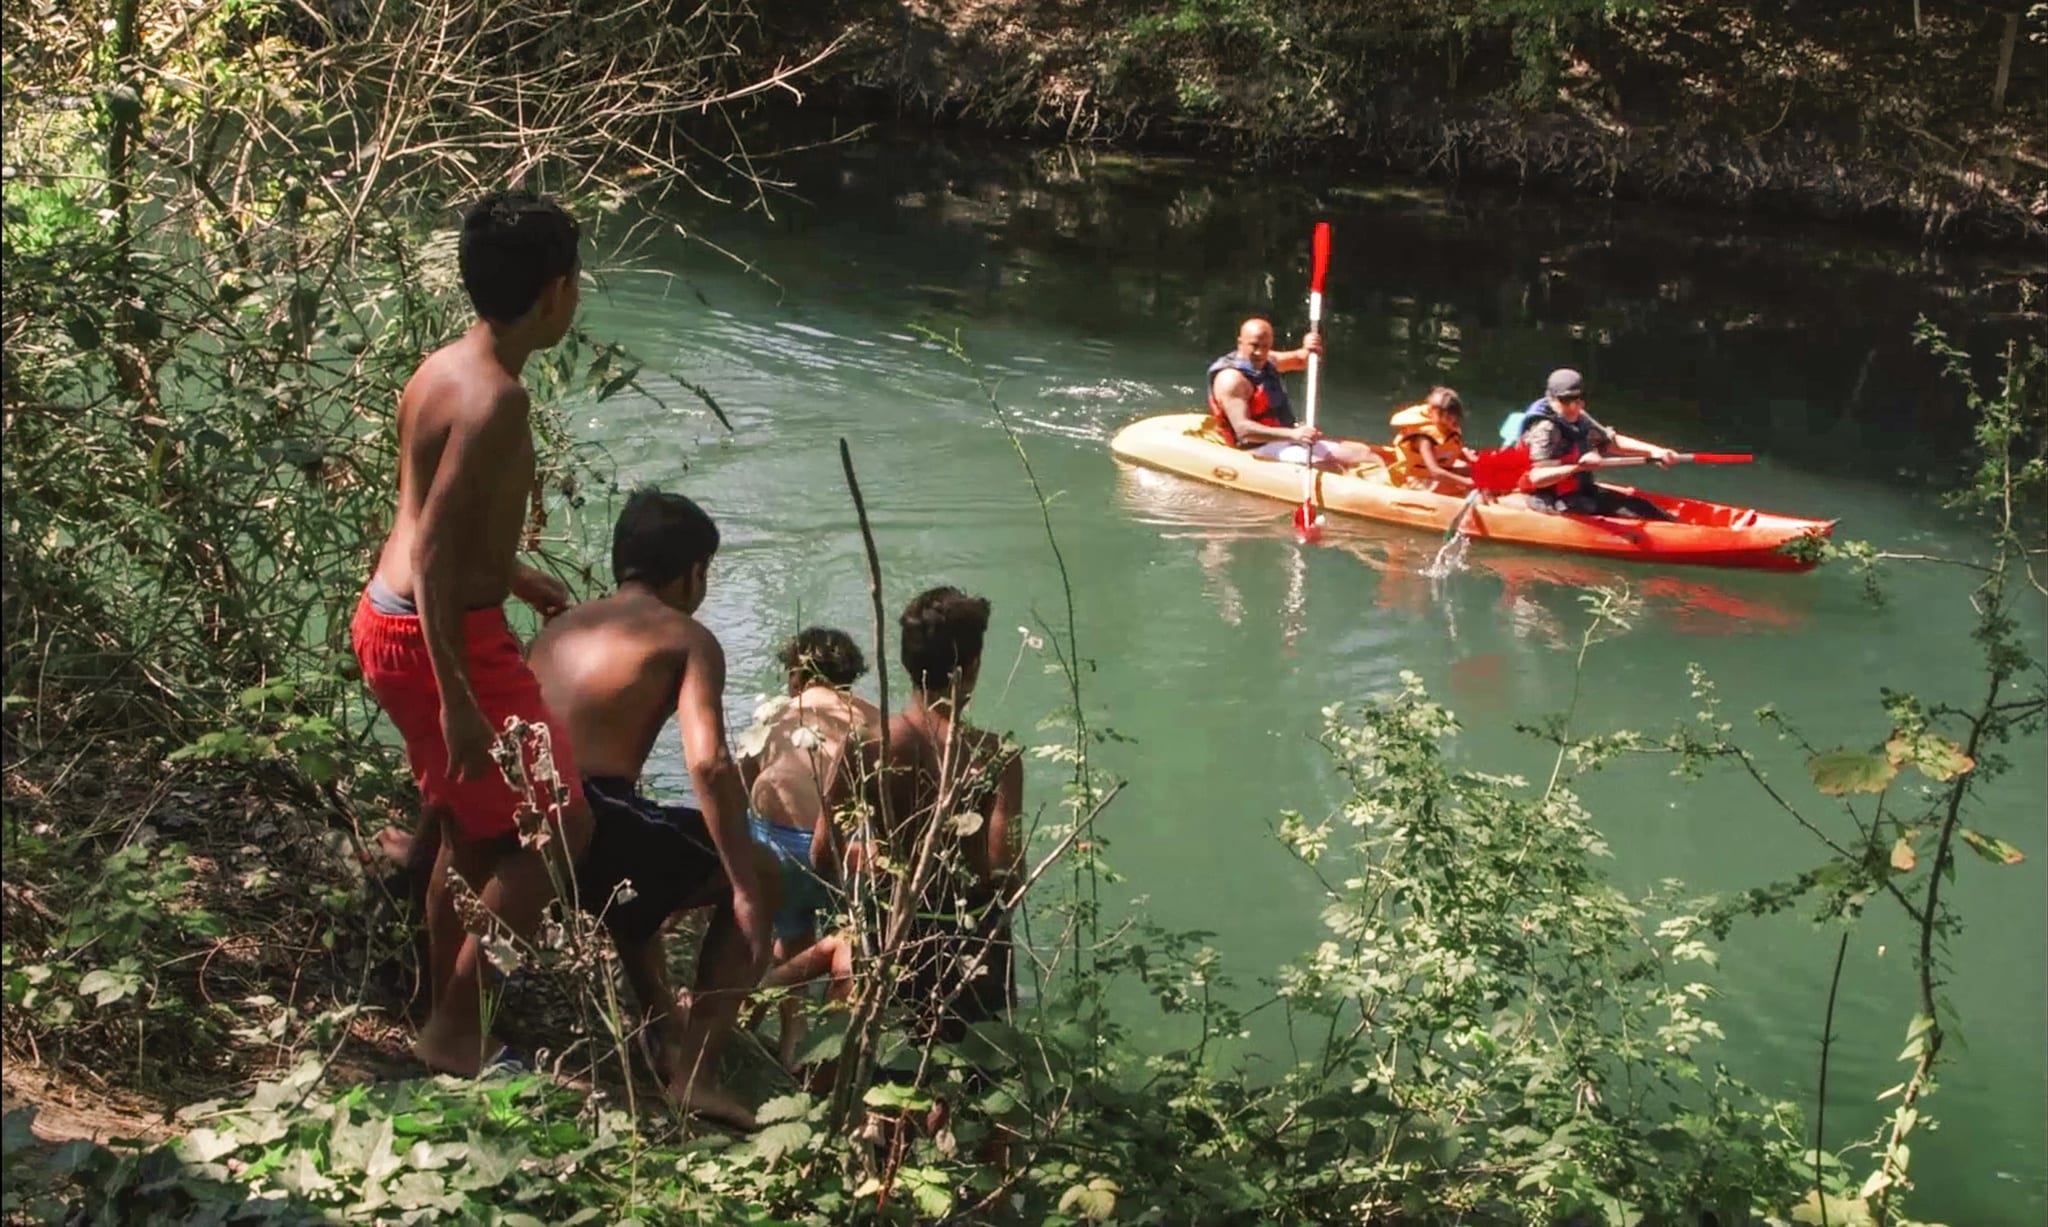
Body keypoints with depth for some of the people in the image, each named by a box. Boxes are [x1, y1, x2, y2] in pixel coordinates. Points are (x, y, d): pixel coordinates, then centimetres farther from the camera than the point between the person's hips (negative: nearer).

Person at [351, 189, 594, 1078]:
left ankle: (445, 1014, 36)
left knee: (466, 822, 22)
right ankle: (456, 1031, 5)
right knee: (558, 827, -1)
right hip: (442, 638, -10)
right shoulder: (496, 397, -23)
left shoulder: (441, 368, 6)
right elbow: (433, 552, -26)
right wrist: (457, 698, -26)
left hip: (389, 618, 10)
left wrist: (517, 578, 31)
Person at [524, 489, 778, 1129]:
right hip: (591, 824, -7)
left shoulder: (559, 627, 24)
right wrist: (746, 890, -9)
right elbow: (707, 764, -11)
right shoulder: (687, 638, 4)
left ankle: (664, 1030, 42)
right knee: (757, 874, 15)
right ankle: (695, 1071, 4)